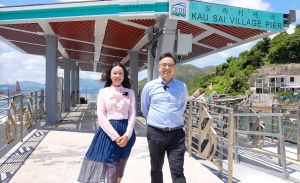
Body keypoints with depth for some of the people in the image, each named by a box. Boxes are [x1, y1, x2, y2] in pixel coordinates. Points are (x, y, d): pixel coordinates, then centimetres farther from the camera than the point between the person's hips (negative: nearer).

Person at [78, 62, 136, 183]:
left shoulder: (130, 92, 7)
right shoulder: (103, 92, 2)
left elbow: (132, 115, 2)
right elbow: (101, 116, -5)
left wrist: (127, 135, -13)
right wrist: (115, 136, -14)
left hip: (126, 133, 2)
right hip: (108, 133, -2)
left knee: (120, 170, 14)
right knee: (110, 171, -2)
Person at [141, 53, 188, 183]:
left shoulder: (182, 87, 3)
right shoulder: (150, 86, 1)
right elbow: (144, 108, 14)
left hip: (176, 133, 0)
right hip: (155, 133, 1)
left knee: (177, 171, 0)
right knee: (156, 169, 16)